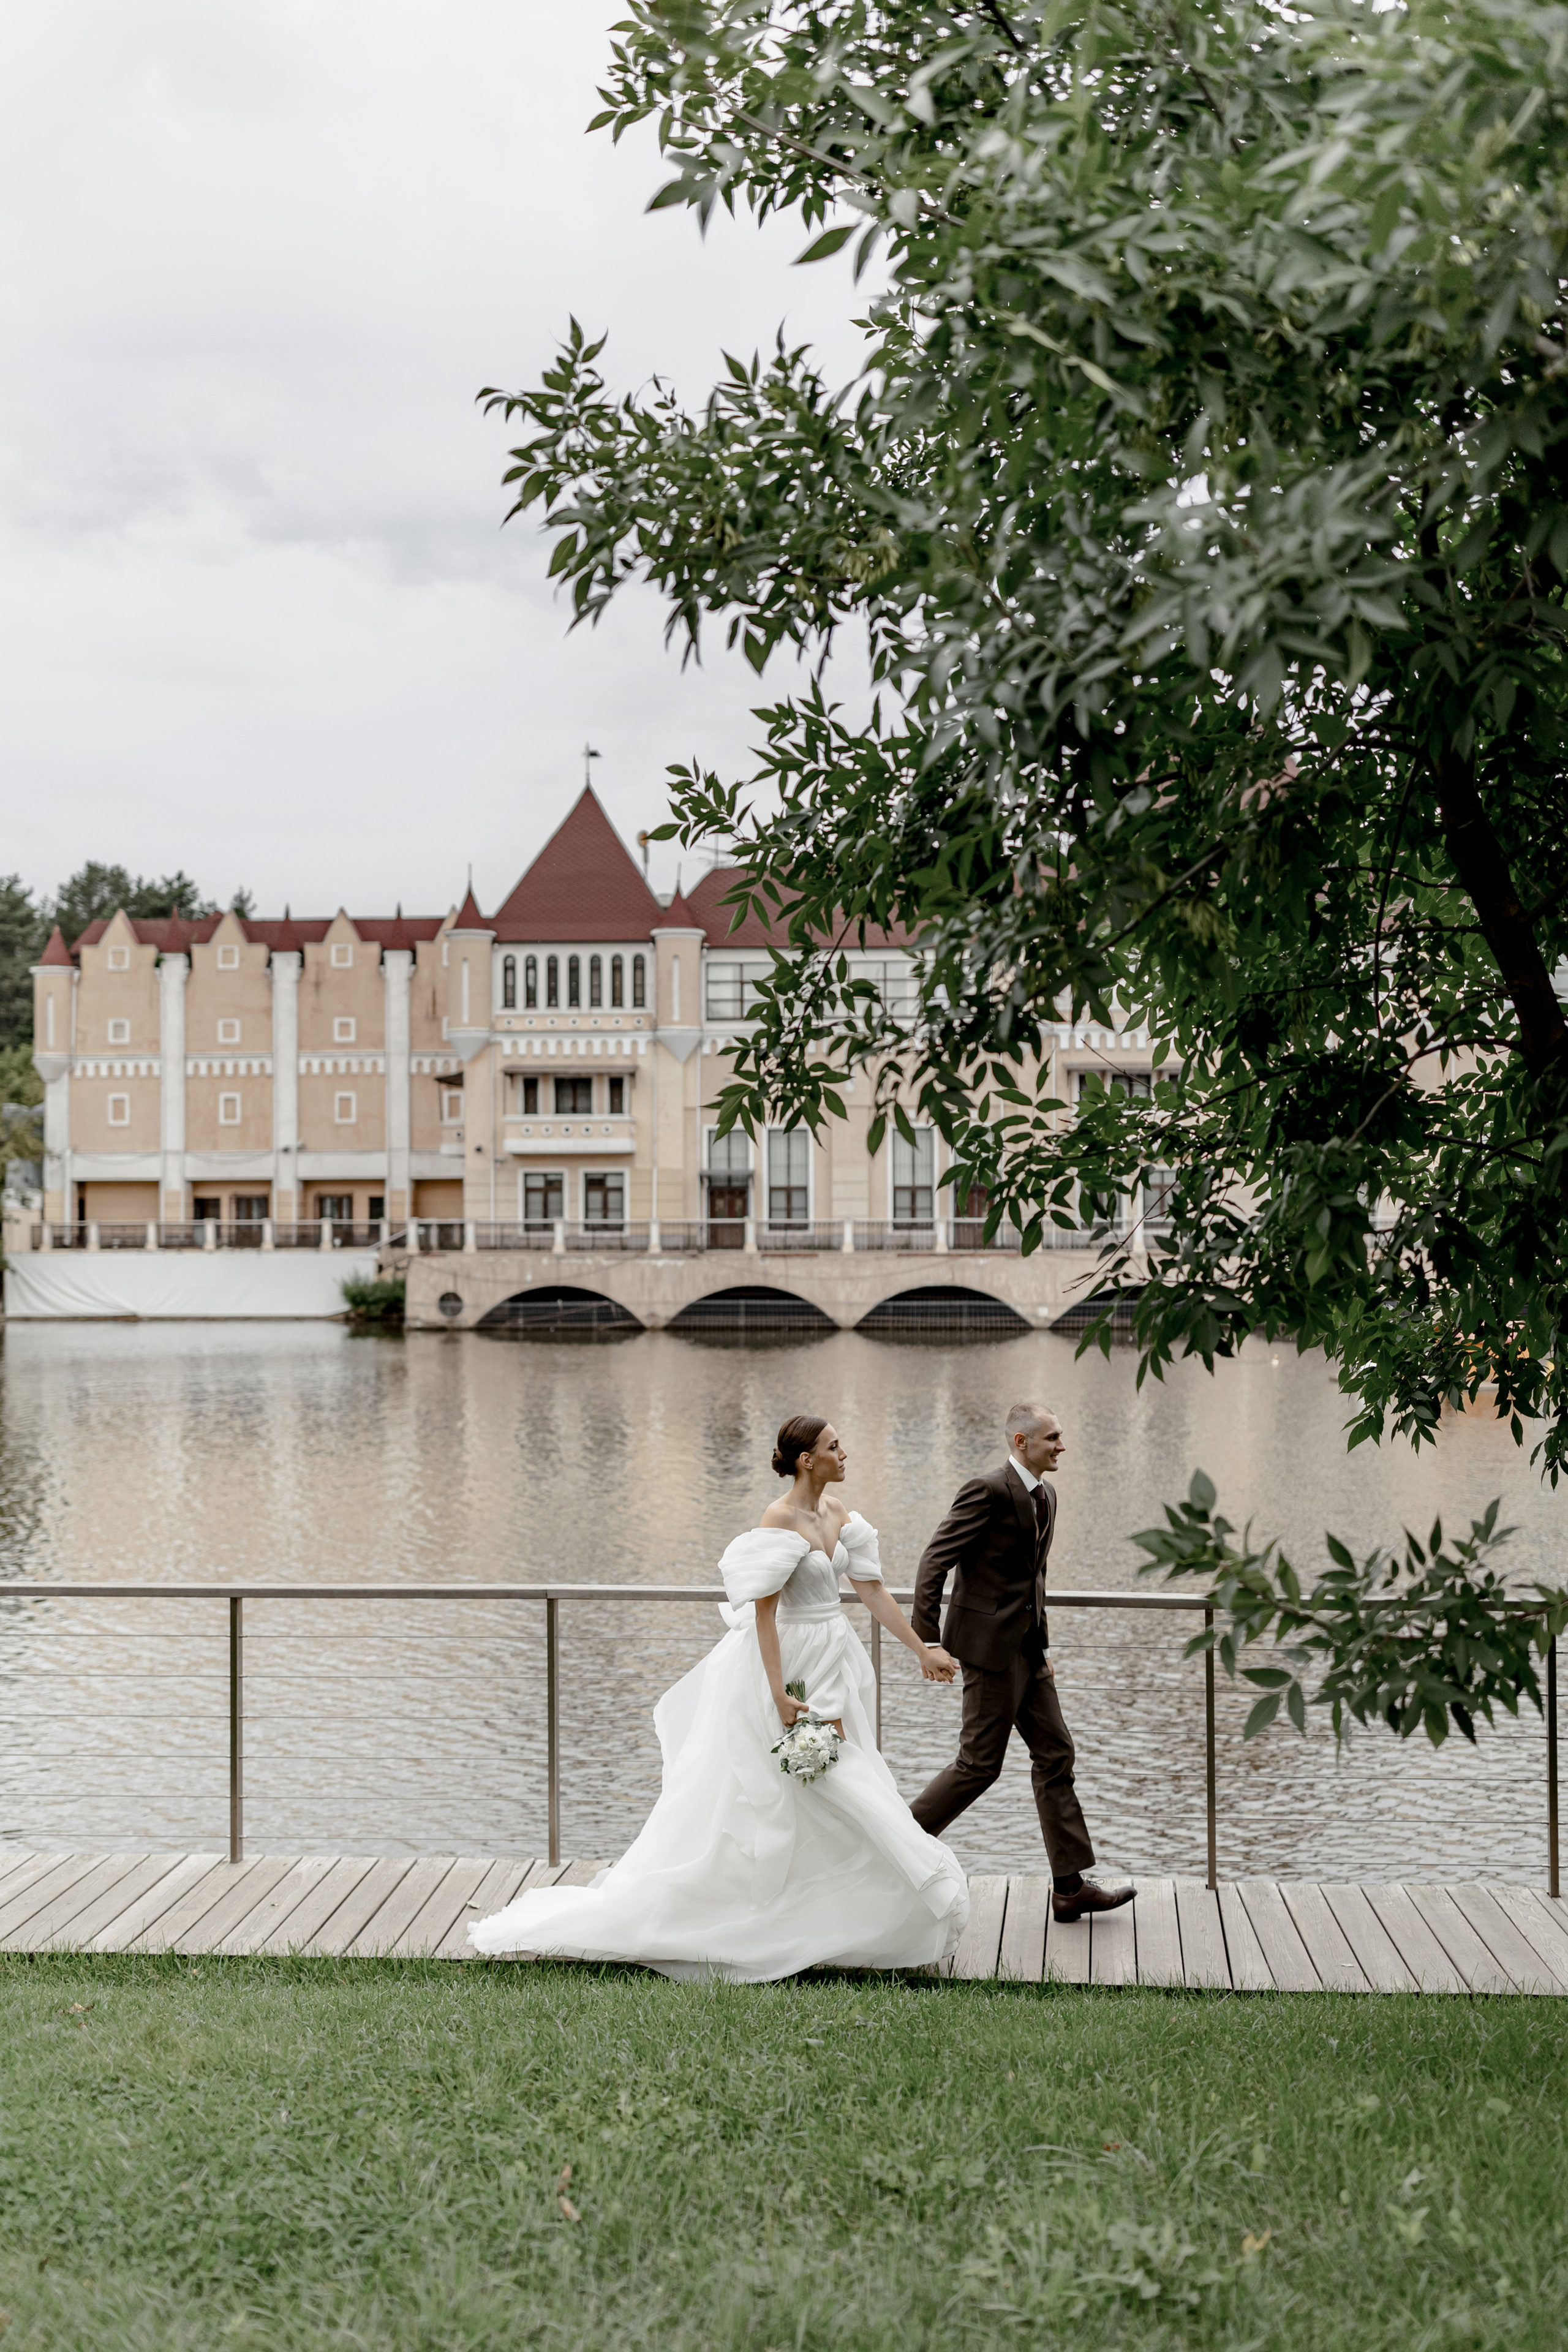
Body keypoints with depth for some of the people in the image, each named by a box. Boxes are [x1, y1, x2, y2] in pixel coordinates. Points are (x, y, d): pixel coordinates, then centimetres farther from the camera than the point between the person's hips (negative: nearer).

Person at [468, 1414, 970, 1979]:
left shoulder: (837, 1513, 6)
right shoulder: (780, 1521, -19)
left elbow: (873, 1589, 10)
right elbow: (763, 1613, -20)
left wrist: (923, 1651, 11)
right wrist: (781, 1697, -24)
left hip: (832, 1670, 9)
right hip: (786, 1666, -8)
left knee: (834, 1802, 11)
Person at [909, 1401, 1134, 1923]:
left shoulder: (1046, 1494, 12)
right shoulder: (987, 1491, -16)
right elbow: (935, 1562, -16)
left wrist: (1043, 1643, 18)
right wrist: (926, 1642, -18)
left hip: (1026, 1645, 9)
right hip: (989, 1643, -9)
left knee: (1054, 1754, 7)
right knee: (980, 1762, -4)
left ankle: (1071, 1886, 10)